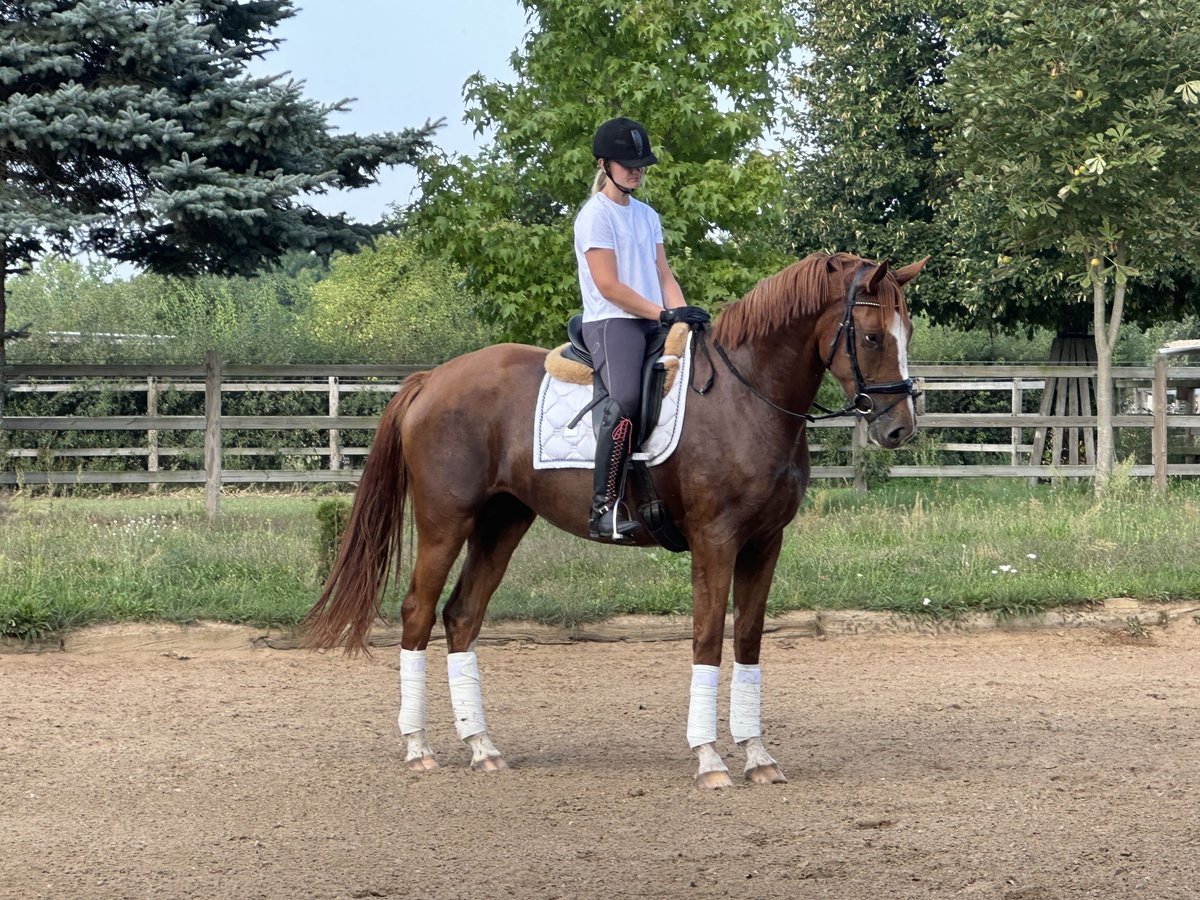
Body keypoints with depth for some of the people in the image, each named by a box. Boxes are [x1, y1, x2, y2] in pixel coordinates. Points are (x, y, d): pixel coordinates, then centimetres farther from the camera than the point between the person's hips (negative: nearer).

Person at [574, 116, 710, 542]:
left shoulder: (647, 216, 20)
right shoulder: (596, 215, -4)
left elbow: (663, 275, 17)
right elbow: (608, 286, -11)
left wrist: (683, 314, -2)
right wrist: (665, 314, -15)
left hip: (654, 325, 9)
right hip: (611, 323, -8)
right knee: (626, 399, -32)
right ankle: (604, 508, -35)